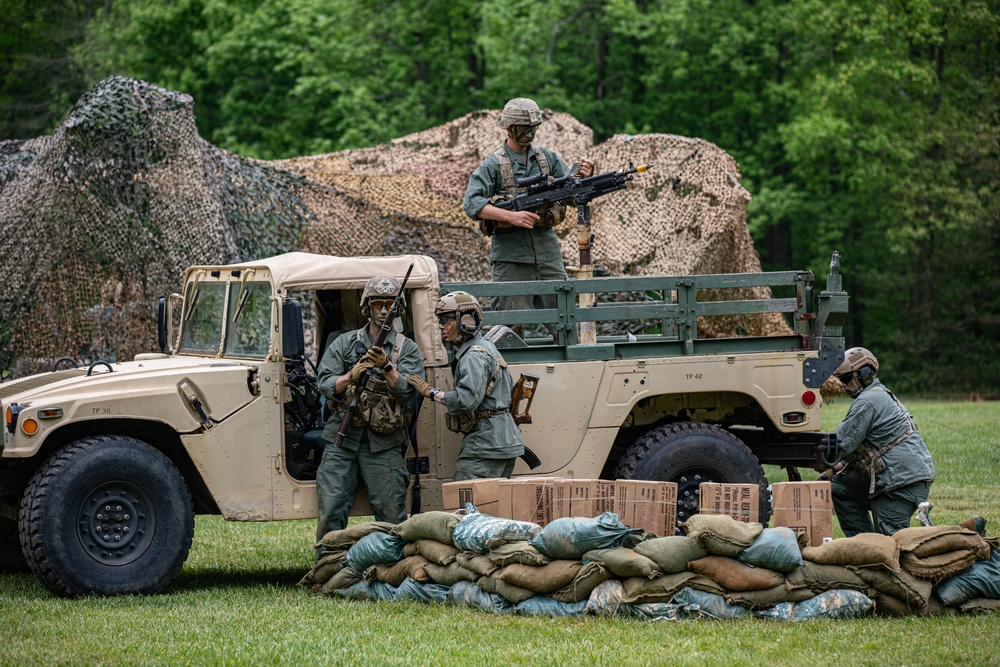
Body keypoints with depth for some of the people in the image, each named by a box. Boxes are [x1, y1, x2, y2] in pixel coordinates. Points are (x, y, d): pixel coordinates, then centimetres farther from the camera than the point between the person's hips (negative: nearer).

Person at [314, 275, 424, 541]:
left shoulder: (407, 349, 7)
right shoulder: (344, 343, 10)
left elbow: (406, 389, -7)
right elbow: (324, 384, 0)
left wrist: (386, 367, -23)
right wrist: (351, 377, -19)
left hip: (383, 444, -1)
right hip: (342, 438, 1)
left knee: (392, 514, -5)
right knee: (331, 510, -2)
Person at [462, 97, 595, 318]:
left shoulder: (547, 158, 10)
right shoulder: (493, 164, -2)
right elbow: (471, 203, -13)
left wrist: (583, 178, -18)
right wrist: (511, 216, -23)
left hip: (548, 250, 4)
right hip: (511, 256, -4)